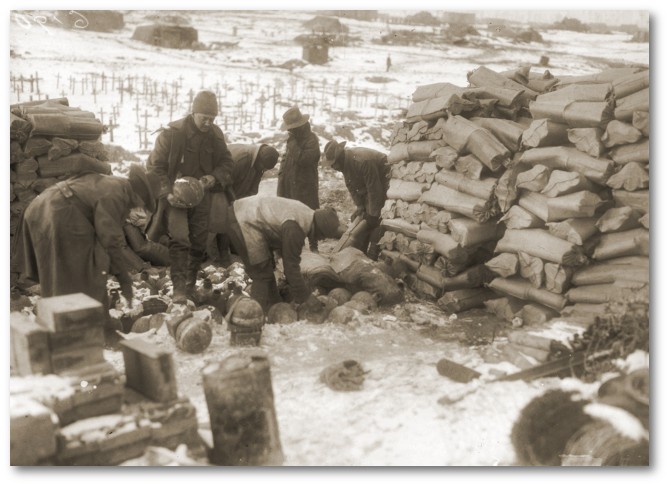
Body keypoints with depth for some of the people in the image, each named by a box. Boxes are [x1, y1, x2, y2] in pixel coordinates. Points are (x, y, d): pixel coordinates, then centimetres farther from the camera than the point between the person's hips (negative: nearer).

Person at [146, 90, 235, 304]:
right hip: (176, 195, -4)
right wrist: (167, 193, -19)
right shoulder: (172, 133, -13)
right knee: (179, 238, -19)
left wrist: (214, 177, -11)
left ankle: (191, 284, 26)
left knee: (199, 242, 7)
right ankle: (178, 287, -16)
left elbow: (226, 163, 10)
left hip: (201, 194, 4)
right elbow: (155, 166, -8)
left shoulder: (215, 134, -1)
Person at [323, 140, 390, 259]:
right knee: (357, 218, 8)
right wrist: (359, 205, -8)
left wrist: (373, 215, -27)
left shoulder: (363, 161, -35)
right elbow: (351, 186, 1)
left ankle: (373, 255, -10)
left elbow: (374, 190, -31)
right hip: (366, 185, 9)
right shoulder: (345, 162, -8)